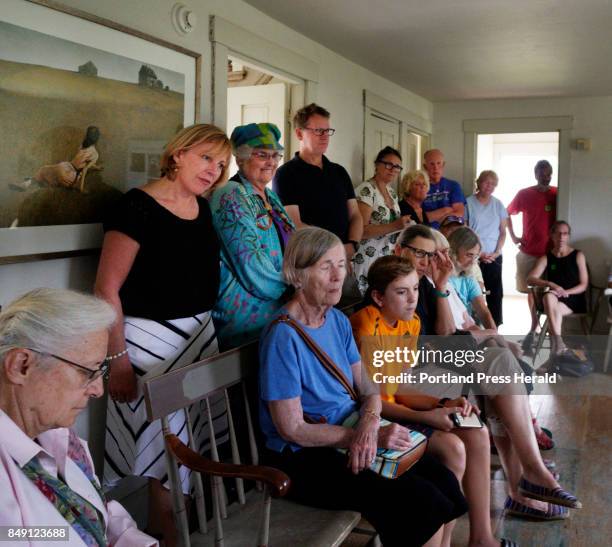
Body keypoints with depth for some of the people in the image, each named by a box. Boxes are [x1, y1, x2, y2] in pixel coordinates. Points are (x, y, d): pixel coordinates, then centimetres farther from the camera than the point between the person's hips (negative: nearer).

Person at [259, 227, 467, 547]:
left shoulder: (338, 321, 4)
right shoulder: (283, 336, -21)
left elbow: (368, 390, 6)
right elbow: (292, 429, -19)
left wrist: (369, 424, -18)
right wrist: (373, 436, -19)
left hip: (351, 437, 7)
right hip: (304, 459, -7)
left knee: (446, 485, -6)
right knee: (422, 503, -17)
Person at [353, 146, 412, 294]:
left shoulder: (391, 192, 14)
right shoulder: (366, 190, -12)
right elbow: (361, 230, -19)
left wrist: (404, 225, 8)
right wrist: (394, 226, -25)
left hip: (389, 258, 8)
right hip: (369, 259, -8)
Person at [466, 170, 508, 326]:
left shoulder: (498, 205, 10)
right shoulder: (469, 203, 0)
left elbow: (503, 232, 11)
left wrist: (497, 252, -4)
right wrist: (478, 253, -10)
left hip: (494, 258, 3)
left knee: (495, 294, 3)